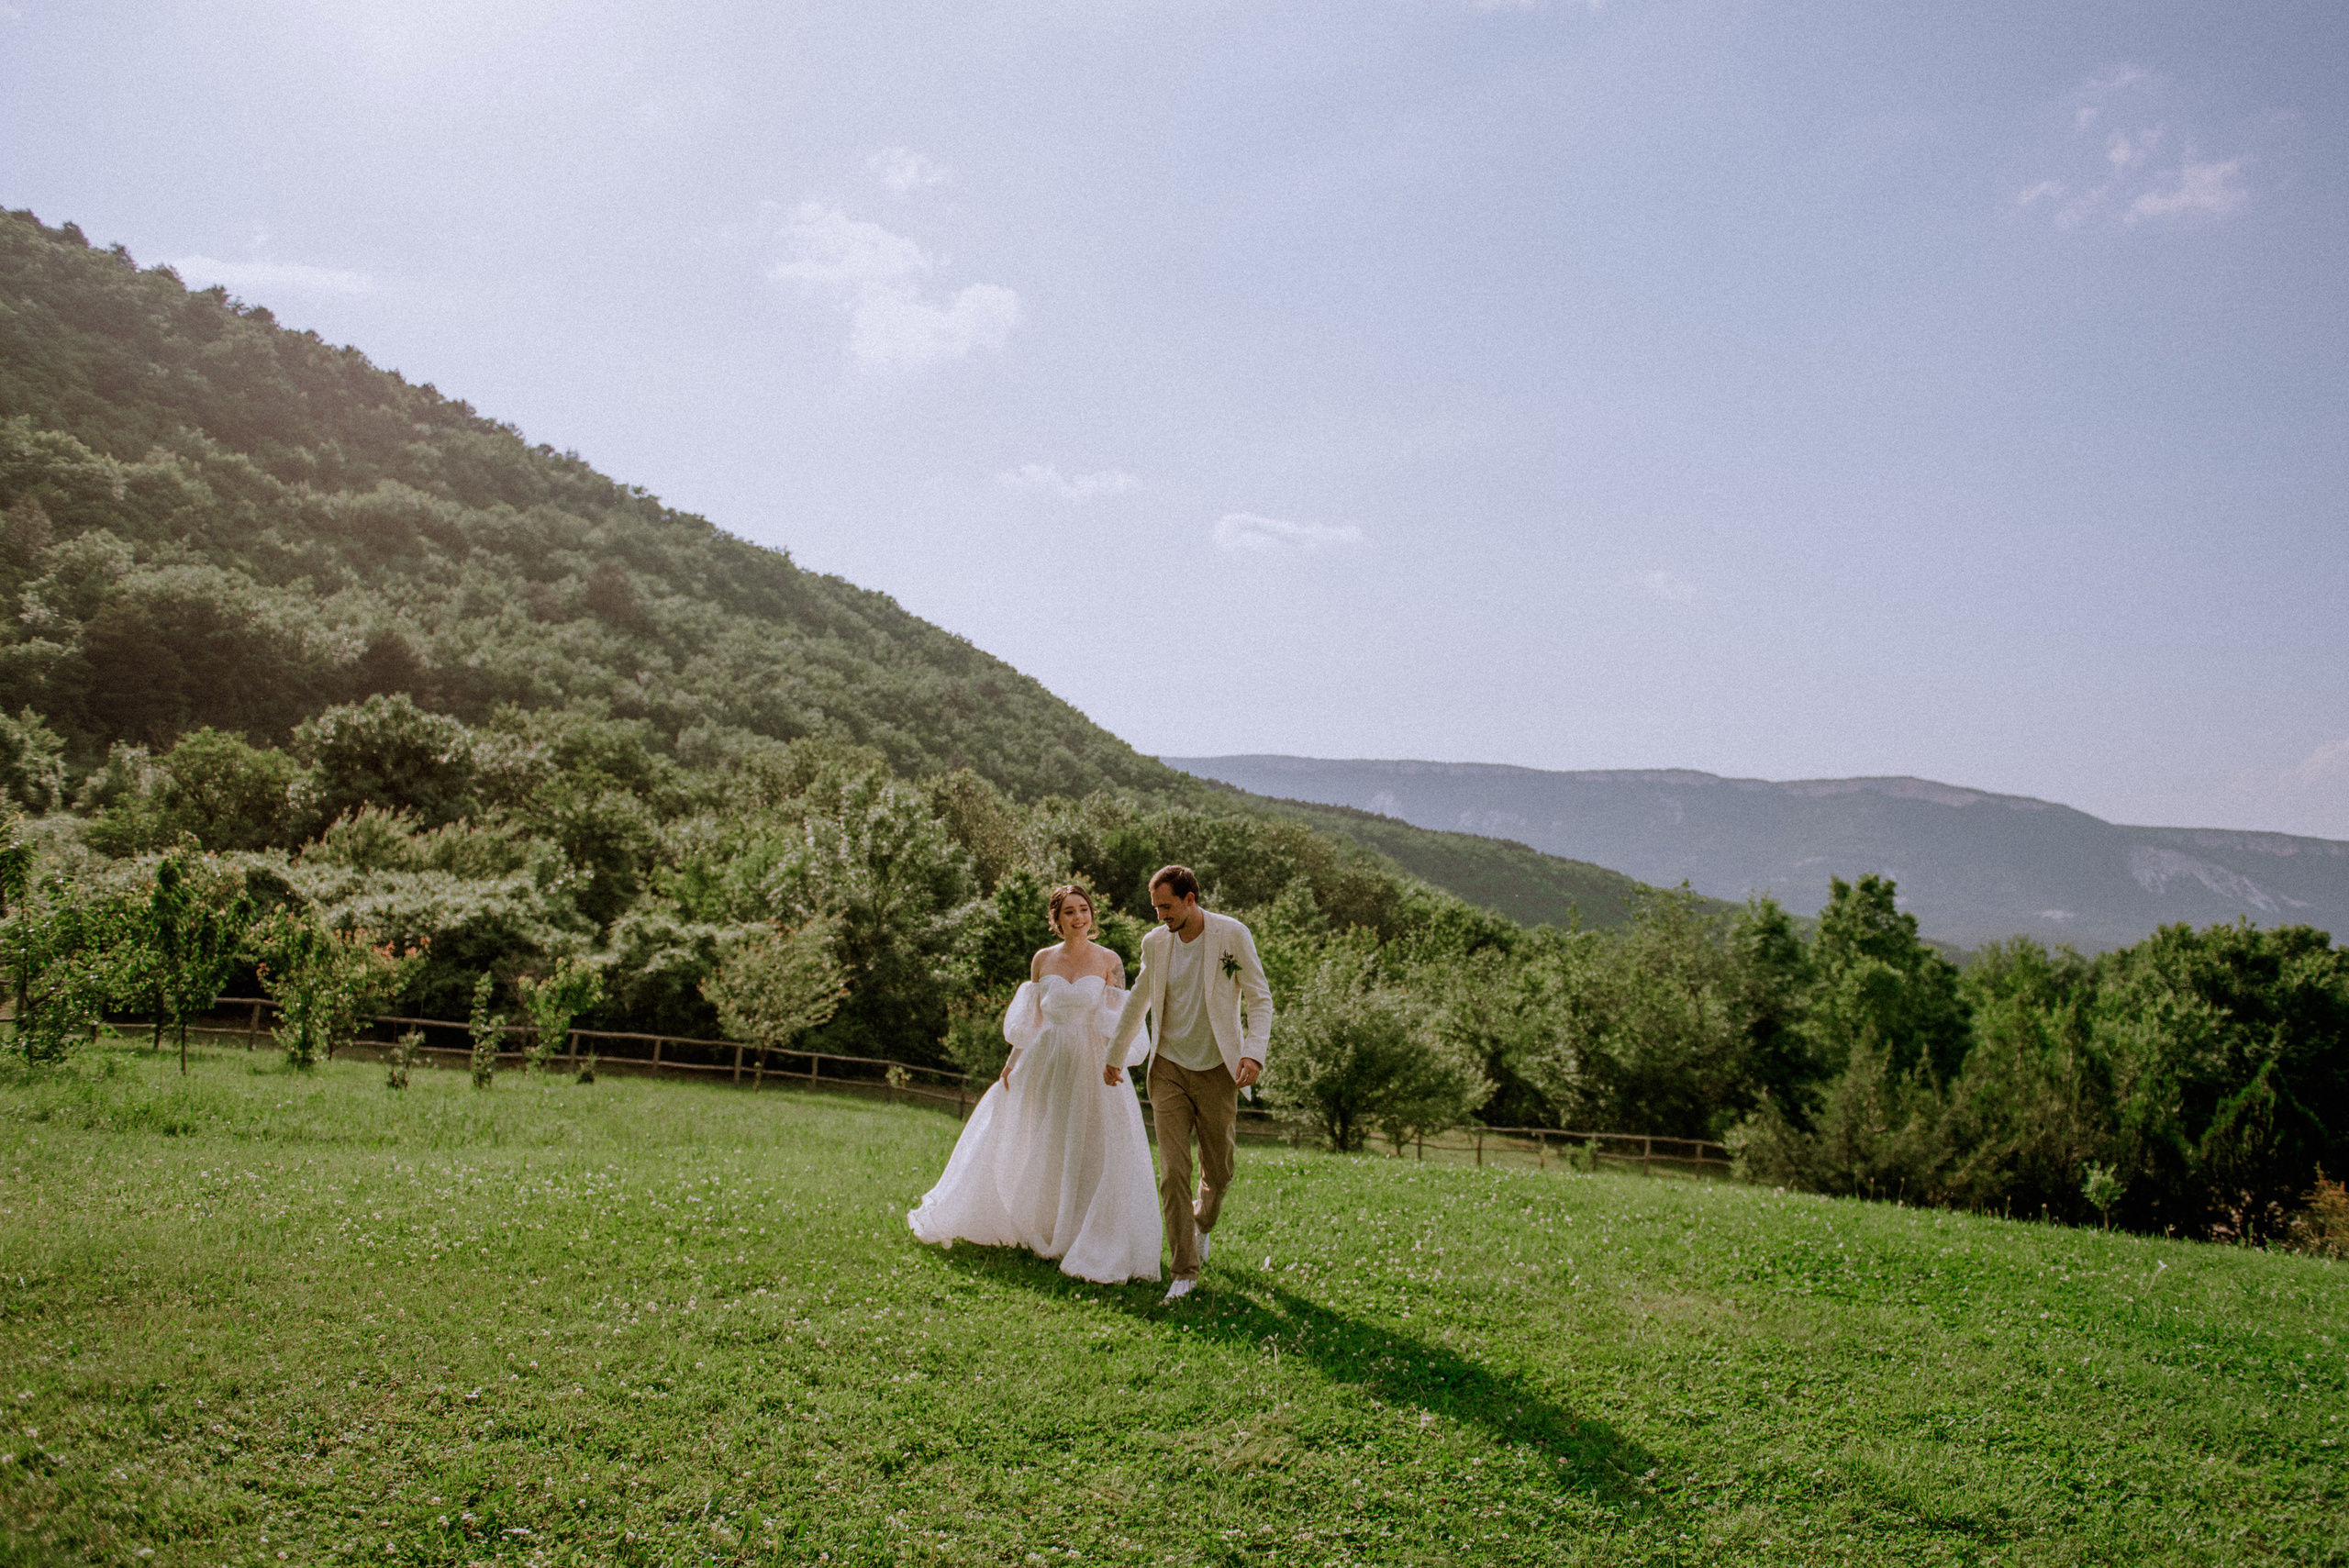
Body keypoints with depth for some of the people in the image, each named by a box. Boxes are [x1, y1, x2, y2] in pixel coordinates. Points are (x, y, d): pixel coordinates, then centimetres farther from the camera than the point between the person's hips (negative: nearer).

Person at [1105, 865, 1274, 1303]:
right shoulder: (1155, 943, 1)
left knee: (1218, 1171, 11)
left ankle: (1202, 1223, 44)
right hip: (1168, 1070, 2)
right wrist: (1114, 1055, 24)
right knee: (1172, 1173, -7)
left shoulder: (1233, 935, -9)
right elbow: (1137, 1002, 16)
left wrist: (1253, 1053, -23)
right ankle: (1185, 1272, 1)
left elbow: (1260, 999, -8)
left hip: (1216, 1071, -1)